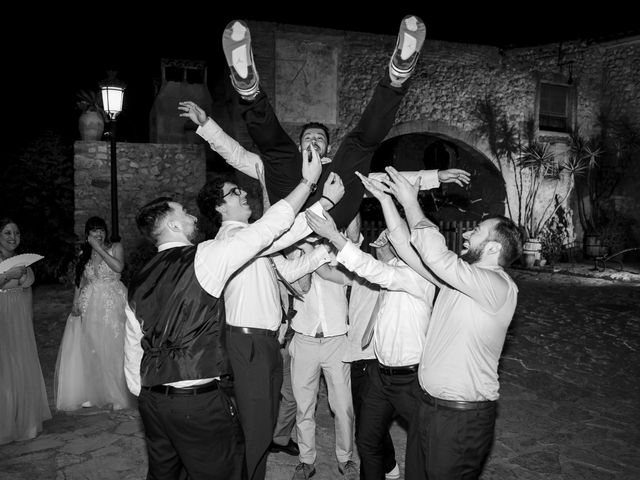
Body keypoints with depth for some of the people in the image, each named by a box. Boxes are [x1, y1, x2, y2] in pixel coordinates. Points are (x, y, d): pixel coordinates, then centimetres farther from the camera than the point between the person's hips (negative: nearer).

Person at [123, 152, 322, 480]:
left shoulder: (138, 283, 7)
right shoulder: (203, 258, -11)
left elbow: (133, 352, 13)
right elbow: (269, 227, -9)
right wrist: (308, 181, 0)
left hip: (153, 402, 7)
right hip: (200, 403, -7)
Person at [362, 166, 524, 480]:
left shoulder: (498, 286, -19)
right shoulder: (460, 276, 7)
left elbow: (435, 254, -31)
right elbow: (408, 247, 8)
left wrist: (410, 202, -18)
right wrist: (386, 196, 3)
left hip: (462, 416, -8)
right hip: (428, 404, 8)